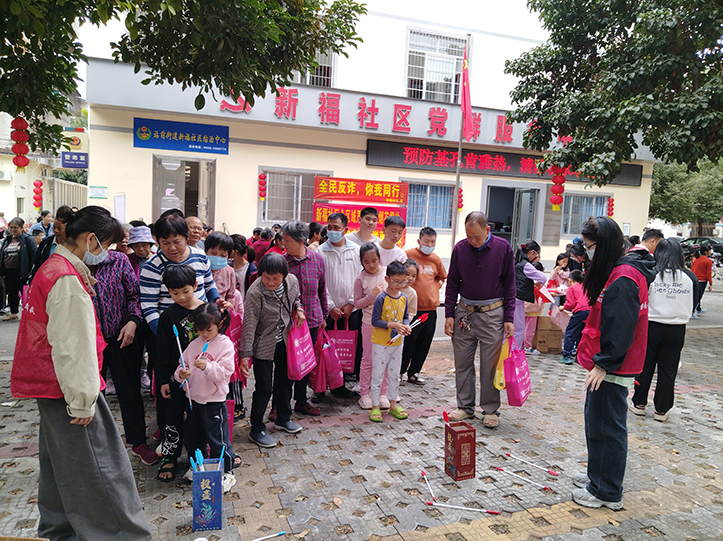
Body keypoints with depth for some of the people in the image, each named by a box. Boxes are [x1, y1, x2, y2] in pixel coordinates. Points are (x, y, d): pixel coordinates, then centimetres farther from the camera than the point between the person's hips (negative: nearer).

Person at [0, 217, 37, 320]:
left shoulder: (28, 239, -7)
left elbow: (34, 255, -12)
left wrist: (31, 270, -16)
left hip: (22, 272, -6)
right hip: (9, 272, 7)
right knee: (12, 293, 14)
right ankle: (13, 313, 25)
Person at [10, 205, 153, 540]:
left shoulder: (52, 268, 11)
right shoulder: (68, 281, -23)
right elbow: (72, 347, -24)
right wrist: (82, 401, -19)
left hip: (51, 386, 11)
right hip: (66, 388, -11)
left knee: (60, 461, 22)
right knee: (99, 469, -3)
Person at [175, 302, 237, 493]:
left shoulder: (225, 344, -10)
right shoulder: (194, 344, 4)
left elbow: (225, 372, -18)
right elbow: (183, 366, 7)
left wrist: (207, 366, -32)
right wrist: (181, 374, -15)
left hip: (214, 400, -6)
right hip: (194, 399, 6)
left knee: (218, 438, 2)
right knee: (194, 437, 19)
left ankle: (227, 473, 17)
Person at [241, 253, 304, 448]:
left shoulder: (292, 281, -10)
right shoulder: (255, 293, -26)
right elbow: (249, 324, -24)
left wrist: (298, 309, -8)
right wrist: (245, 354, -24)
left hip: (285, 341, 6)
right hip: (264, 346, -6)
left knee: (285, 381, 20)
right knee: (264, 388, 1)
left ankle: (283, 419, 42)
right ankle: (257, 430, 20)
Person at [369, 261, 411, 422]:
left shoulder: (404, 298, 2)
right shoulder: (381, 298, -17)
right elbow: (375, 321, -17)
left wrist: (406, 326, -8)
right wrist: (393, 325, -25)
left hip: (397, 342, 6)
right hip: (381, 343, -6)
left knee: (394, 374, 16)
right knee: (378, 375, 3)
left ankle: (393, 404, 30)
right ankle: (375, 407, 14)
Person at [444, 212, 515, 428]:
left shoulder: (503, 248, -5)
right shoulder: (460, 248, 0)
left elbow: (509, 285, 0)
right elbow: (452, 283, 7)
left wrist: (509, 318, -4)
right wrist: (449, 314, 2)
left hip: (492, 313, -2)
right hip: (464, 312, 3)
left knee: (490, 365, 3)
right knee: (462, 363, 8)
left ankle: (491, 410, 17)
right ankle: (465, 407, 22)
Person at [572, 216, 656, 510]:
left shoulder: (624, 278, -21)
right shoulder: (614, 270, 11)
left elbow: (620, 328, -24)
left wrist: (603, 364, -20)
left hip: (612, 369, -10)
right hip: (605, 363, 10)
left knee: (608, 428, 2)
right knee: (596, 421, 20)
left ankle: (607, 493, 17)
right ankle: (598, 476, 36)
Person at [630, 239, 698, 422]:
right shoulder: (690, 277, -6)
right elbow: (693, 304, 6)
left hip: (651, 326, -1)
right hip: (677, 330, 2)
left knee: (645, 367, 13)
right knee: (668, 371, 11)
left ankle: (639, 404, 23)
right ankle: (661, 410, 18)